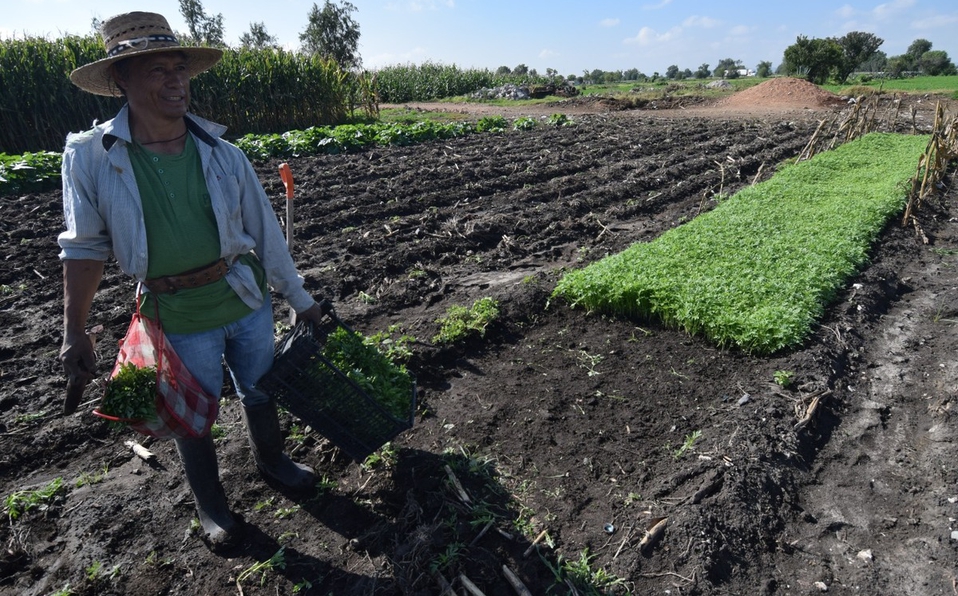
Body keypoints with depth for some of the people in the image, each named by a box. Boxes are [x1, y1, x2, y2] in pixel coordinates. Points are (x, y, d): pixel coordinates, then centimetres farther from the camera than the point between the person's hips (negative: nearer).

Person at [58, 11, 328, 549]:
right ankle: (211, 505, 40)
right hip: (180, 320, -2)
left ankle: (271, 459, 50)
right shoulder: (91, 157, -10)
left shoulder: (223, 154, -6)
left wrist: (301, 300, 3)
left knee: (261, 389, 21)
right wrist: (74, 333, -2)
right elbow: (85, 247, -2)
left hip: (248, 302, 2)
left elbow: (266, 232, -1)